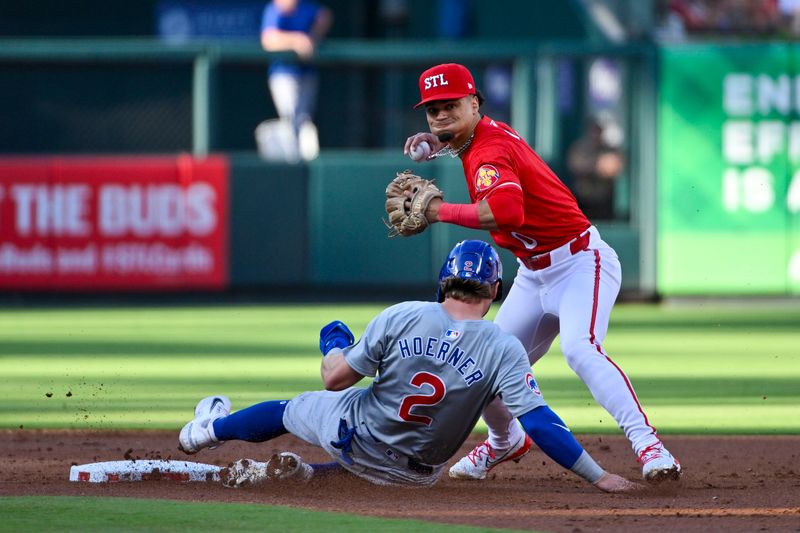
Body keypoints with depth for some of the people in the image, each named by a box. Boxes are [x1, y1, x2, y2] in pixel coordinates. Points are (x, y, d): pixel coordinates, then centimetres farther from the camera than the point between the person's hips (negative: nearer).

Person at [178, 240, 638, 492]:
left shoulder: (401, 318, -18)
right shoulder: (504, 350, -20)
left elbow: (336, 379, -11)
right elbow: (540, 423, -27)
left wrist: (333, 346, 11)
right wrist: (599, 476, -25)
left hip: (354, 434, 0)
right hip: (417, 474, 0)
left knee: (292, 410, 29)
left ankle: (210, 430, 54)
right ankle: (304, 472, 19)